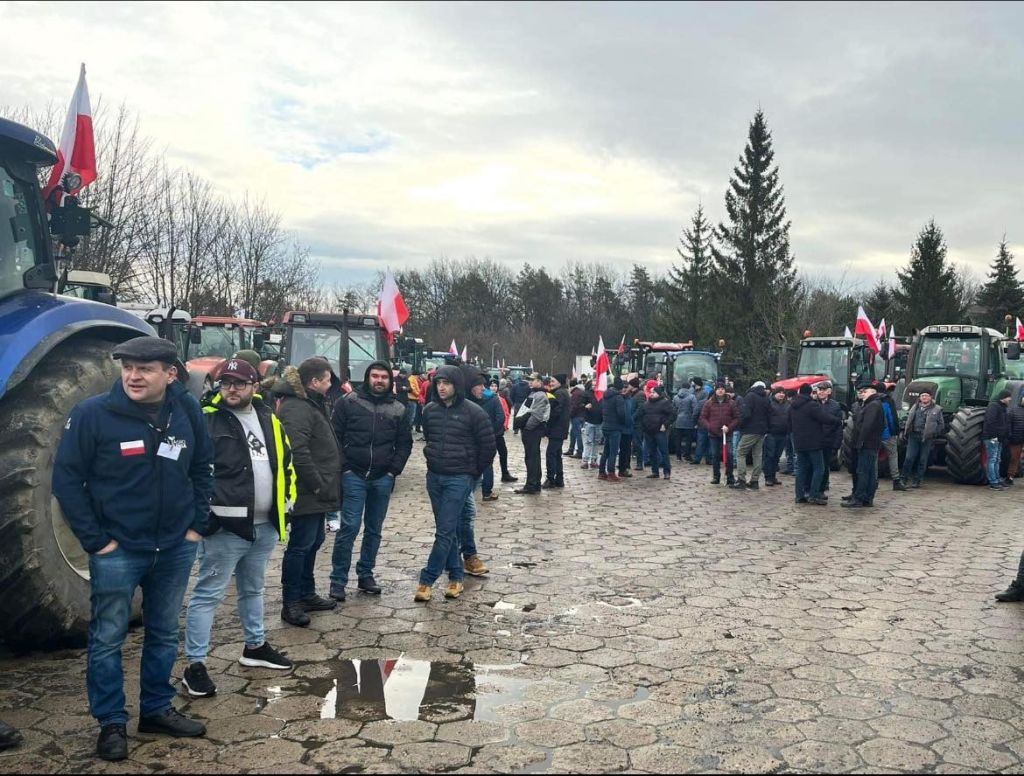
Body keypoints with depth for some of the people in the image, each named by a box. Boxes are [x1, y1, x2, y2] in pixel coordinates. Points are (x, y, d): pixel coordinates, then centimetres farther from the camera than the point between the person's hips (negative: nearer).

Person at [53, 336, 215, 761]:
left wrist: (197, 523, 3)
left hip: (175, 547, 4)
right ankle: (111, 723, 21)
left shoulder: (188, 410, -3)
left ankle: (157, 709, 32)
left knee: (164, 633, 16)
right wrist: (95, 539, -12)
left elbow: (204, 468, 9)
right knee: (108, 638, 7)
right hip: (117, 550, -4)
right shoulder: (92, 413, -14)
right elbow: (66, 479, -10)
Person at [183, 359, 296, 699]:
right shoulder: (207, 420, -10)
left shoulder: (269, 420, 10)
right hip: (225, 526, -7)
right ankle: (195, 665, 5)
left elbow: (286, 461, 20)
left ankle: (255, 646, 37)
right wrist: (202, 508, -18)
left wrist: (288, 499, 14)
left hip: (265, 525, 7)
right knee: (208, 594, -2)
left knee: (253, 588, 22)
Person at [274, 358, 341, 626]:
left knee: (313, 542, 18)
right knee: (301, 545, -2)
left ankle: (307, 594, 30)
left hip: (316, 493, 11)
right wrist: (318, 485, -22)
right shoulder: (297, 409, -19)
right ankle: (290, 603, 8)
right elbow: (298, 453, -28)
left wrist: (325, 485, 18)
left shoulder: (311, 405, 16)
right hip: (307, 493, -11)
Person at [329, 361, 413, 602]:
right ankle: (338, 580, 1)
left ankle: (365, 575, 23)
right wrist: (343, 467, -7)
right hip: (354, 475, -3)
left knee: (374, 529, 11)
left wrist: (394, 470, 0)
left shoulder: (398, 409, 6)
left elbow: (404, 444, 10)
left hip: (382, 478, 3)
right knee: (350, 527, -8)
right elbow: (335, 435, -1)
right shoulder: (349, 402, -1)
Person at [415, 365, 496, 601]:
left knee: (445, 531, -7)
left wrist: (474, 473, 1)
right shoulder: (429, 410, 3)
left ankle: (427, 580, -2)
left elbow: (488, 446, -5)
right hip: (434, 477, 5)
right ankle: (456, 575, 21)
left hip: (459, 479, -5)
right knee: (449, 529, 12)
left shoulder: (473, 412, -11)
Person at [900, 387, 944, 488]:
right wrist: (907, 432, 8)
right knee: (909, 458, -3)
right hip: (914, 436, 2)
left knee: (922, 460, 3)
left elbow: (941, 425, 6)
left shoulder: (936, 409, 2)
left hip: (927, 438, -2)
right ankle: (904, 478, 7)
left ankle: (917, 480, 11)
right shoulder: (915, 407, 13)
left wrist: (933, 433, -3)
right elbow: (909, 420, 19)